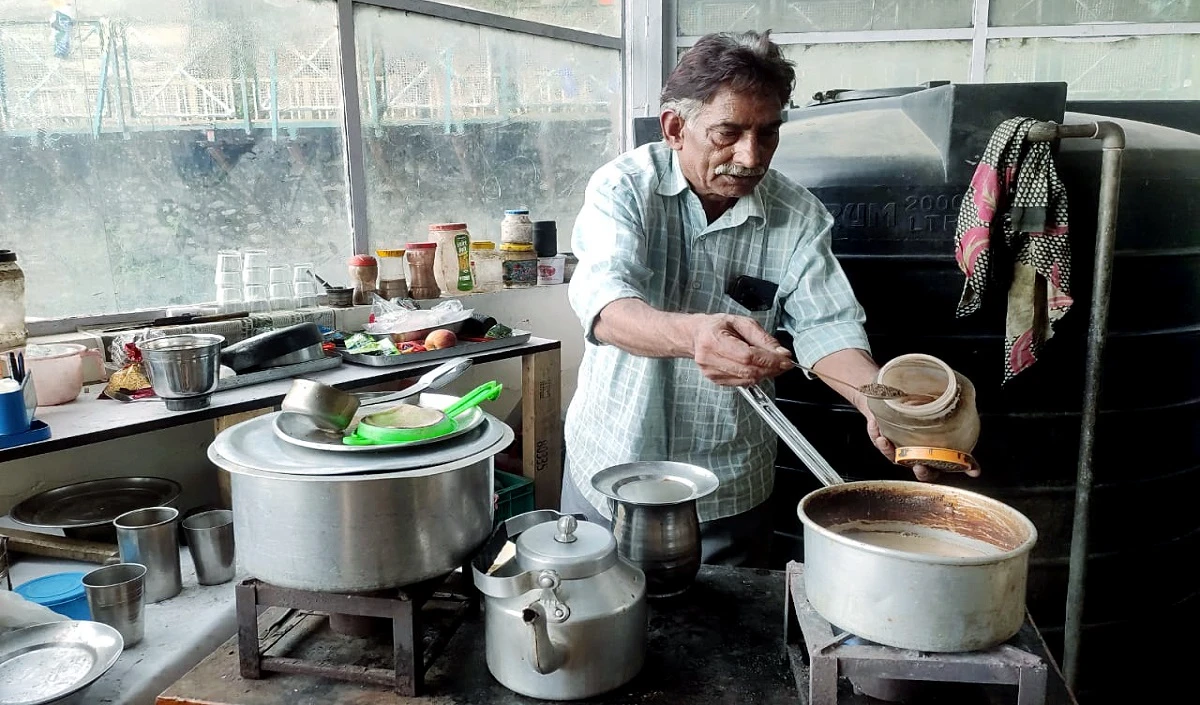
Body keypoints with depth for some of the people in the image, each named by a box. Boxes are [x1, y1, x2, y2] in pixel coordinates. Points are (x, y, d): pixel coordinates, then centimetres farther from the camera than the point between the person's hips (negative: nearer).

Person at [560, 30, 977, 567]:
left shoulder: (798, 216, -6)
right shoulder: (625, 188, -13)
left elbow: (826, 324, -10)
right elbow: (603, 302, -28)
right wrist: (691, 335, -49)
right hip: (610, 468, 0)